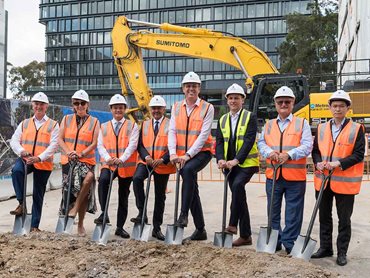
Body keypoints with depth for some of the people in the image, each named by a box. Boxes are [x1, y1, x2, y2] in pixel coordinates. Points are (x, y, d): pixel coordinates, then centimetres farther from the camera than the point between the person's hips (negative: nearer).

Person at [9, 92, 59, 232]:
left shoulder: (53, 125, 3)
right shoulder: (24, 123, 14)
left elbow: (53, 145, -8)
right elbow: (14, 140, 7)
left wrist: (39, 158, -22)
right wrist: (21, 151, -15)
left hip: (43, 163, -2)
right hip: (25, 159, 2)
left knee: (38, 195, 4)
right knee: (16, 170, -33)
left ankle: (35, 225, 16)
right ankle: (21, 204, -20)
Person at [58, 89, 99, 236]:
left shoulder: (94, 121, 6)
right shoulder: (67, 119, 12)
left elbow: (94, 143, -2)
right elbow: (60, 139, 6)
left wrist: (81, 154, -16)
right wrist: (68, 152, -12)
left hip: (86, 160, -2)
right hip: (68, 160, 2)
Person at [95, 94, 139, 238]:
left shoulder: (132, 126, 4)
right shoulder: (104, 127, 11)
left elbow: (132, 145, -9)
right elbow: (100, 145, 2)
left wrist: (121, 159, -24)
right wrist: (108, 158, -18)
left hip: (126, 166, 0)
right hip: (108, 164, 1)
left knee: (123, 197, 7)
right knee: (103, 180, -32)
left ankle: (120, 227, 19)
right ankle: (104, 213, -20)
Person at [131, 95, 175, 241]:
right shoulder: (144, 124, 13)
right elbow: (140, 144, 6)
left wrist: (162, 159, -20)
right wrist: (147, 157, -14)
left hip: (163, 165, -1)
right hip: (146, 162, 2)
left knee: (160, 196, 6)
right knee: (137, 178, -30)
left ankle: (157, 228, 18)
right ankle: (142, 212, -19)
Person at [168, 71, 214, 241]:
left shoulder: (207, 108, -5)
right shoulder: (176, 108, 9)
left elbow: (204, 135, -14)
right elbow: (172, 131, 1)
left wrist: (188, 154, -22)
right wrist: (173, 153, -14)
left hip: (201, 152, -5)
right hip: (183, 156, 5)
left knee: (188, 169, -34)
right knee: (192, 189, 8)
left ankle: (183, 214, -26)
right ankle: (200, 229, 18)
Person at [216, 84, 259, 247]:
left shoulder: (250, 117, -3)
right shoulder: (222, 120, 12)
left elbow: (249, 141, -14)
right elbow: (219, 142, 4)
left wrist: (236, 160, -25)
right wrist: (221, 159, -14)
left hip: (247, 163, -5)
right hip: (230, 165, 5)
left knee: (237, 184, -31)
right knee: (240, 197, 9)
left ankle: (233, 224, -22)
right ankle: (245, 236, 17)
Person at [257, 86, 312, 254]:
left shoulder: (302, 123, 5)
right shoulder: (268, 125, 15)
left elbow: (307, 146, -7)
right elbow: (261, 143, 6)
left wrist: (288, 154, -21)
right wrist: (270, 152, -16)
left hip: (295, 176, -3)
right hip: (273, 175, 3)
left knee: (293, 213, 2)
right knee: (273, 211, 12)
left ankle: (290, 243, 14)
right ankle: (274, 242, 25)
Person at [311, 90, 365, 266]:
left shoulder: (356, 129, -4)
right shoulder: (322, 128, 8)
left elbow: (359, 155, -8)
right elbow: (315, 150, 12)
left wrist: (339, 163, -20)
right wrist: (318, 163, -8)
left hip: (345, 182, -4)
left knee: (344, 219, 7)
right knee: (324, 216, 14)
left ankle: (342, 252, 20)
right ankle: (325, 247, 28)